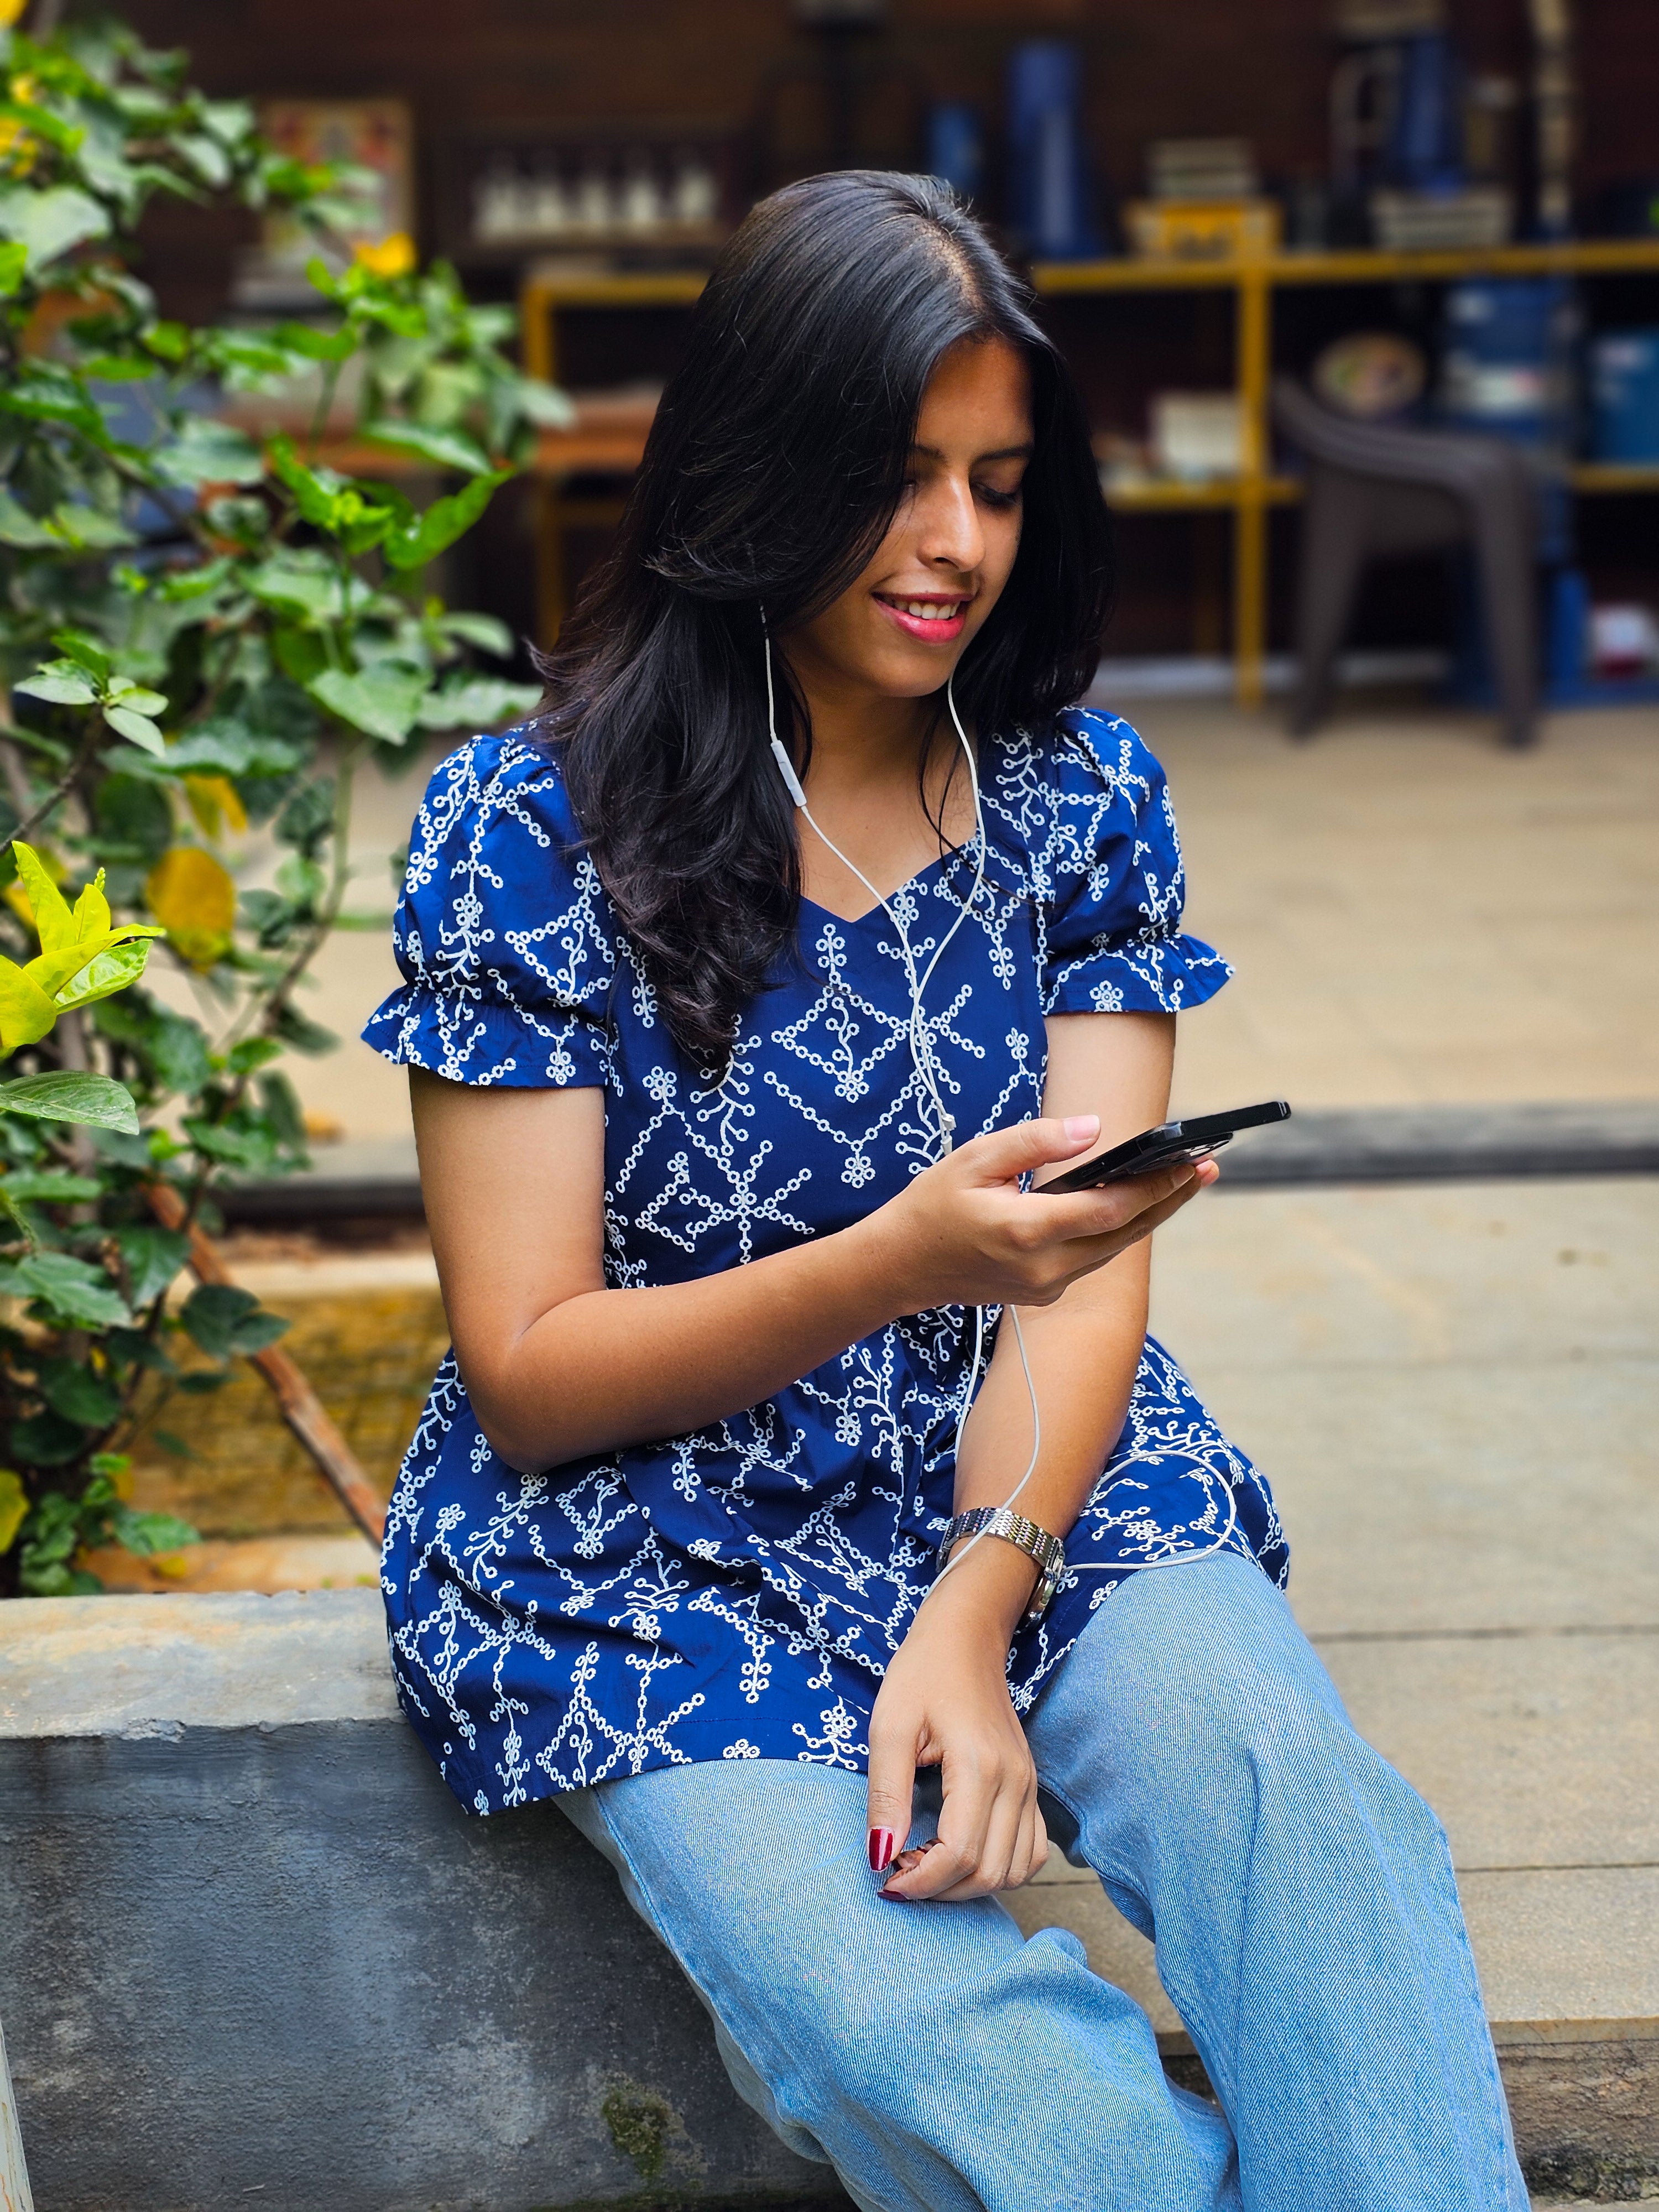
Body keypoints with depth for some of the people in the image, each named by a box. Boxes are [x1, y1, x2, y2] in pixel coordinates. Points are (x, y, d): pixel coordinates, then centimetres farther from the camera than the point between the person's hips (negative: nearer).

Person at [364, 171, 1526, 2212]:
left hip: (1027, 1485, 3)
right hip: (650, 1538, -2)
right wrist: (898, 1266, -26)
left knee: (1290, 1783, -30)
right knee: (923, 2043, -30)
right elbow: (529, 1376, -8)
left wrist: (971, 1623, -21)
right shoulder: (528, 823, -7)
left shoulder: (1083, 796, 4)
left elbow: (1089, 1275, -2)